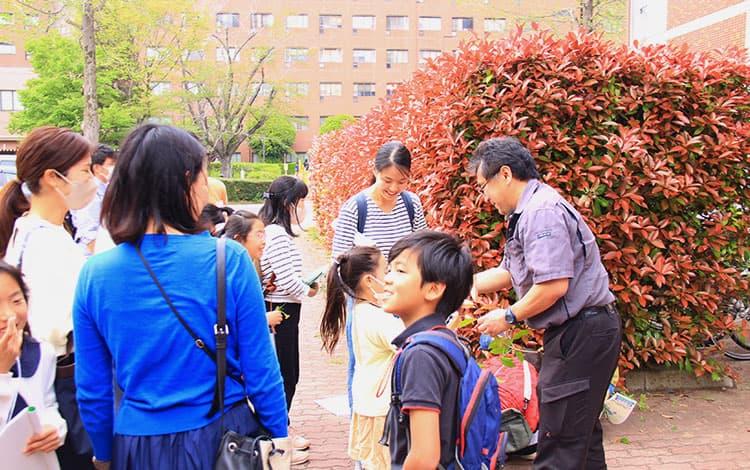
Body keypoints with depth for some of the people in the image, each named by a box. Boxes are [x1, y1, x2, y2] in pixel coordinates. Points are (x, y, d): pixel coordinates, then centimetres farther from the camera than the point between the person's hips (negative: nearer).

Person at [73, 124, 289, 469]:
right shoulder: (229, 260, -16)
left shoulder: (95, 274, -8)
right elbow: (261, 372, -11)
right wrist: (279, 441, 3)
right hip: (221, 439, -1)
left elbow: (92, 390, -1)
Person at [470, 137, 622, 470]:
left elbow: (554, 285, -26)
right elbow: (509, 273, 22)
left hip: (581, 332, -11)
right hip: (579, 332, 11)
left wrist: (508, 317, -13)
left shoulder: (542, 211, -18)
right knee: (581, 432, 20)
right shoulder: (528, 212, 15)